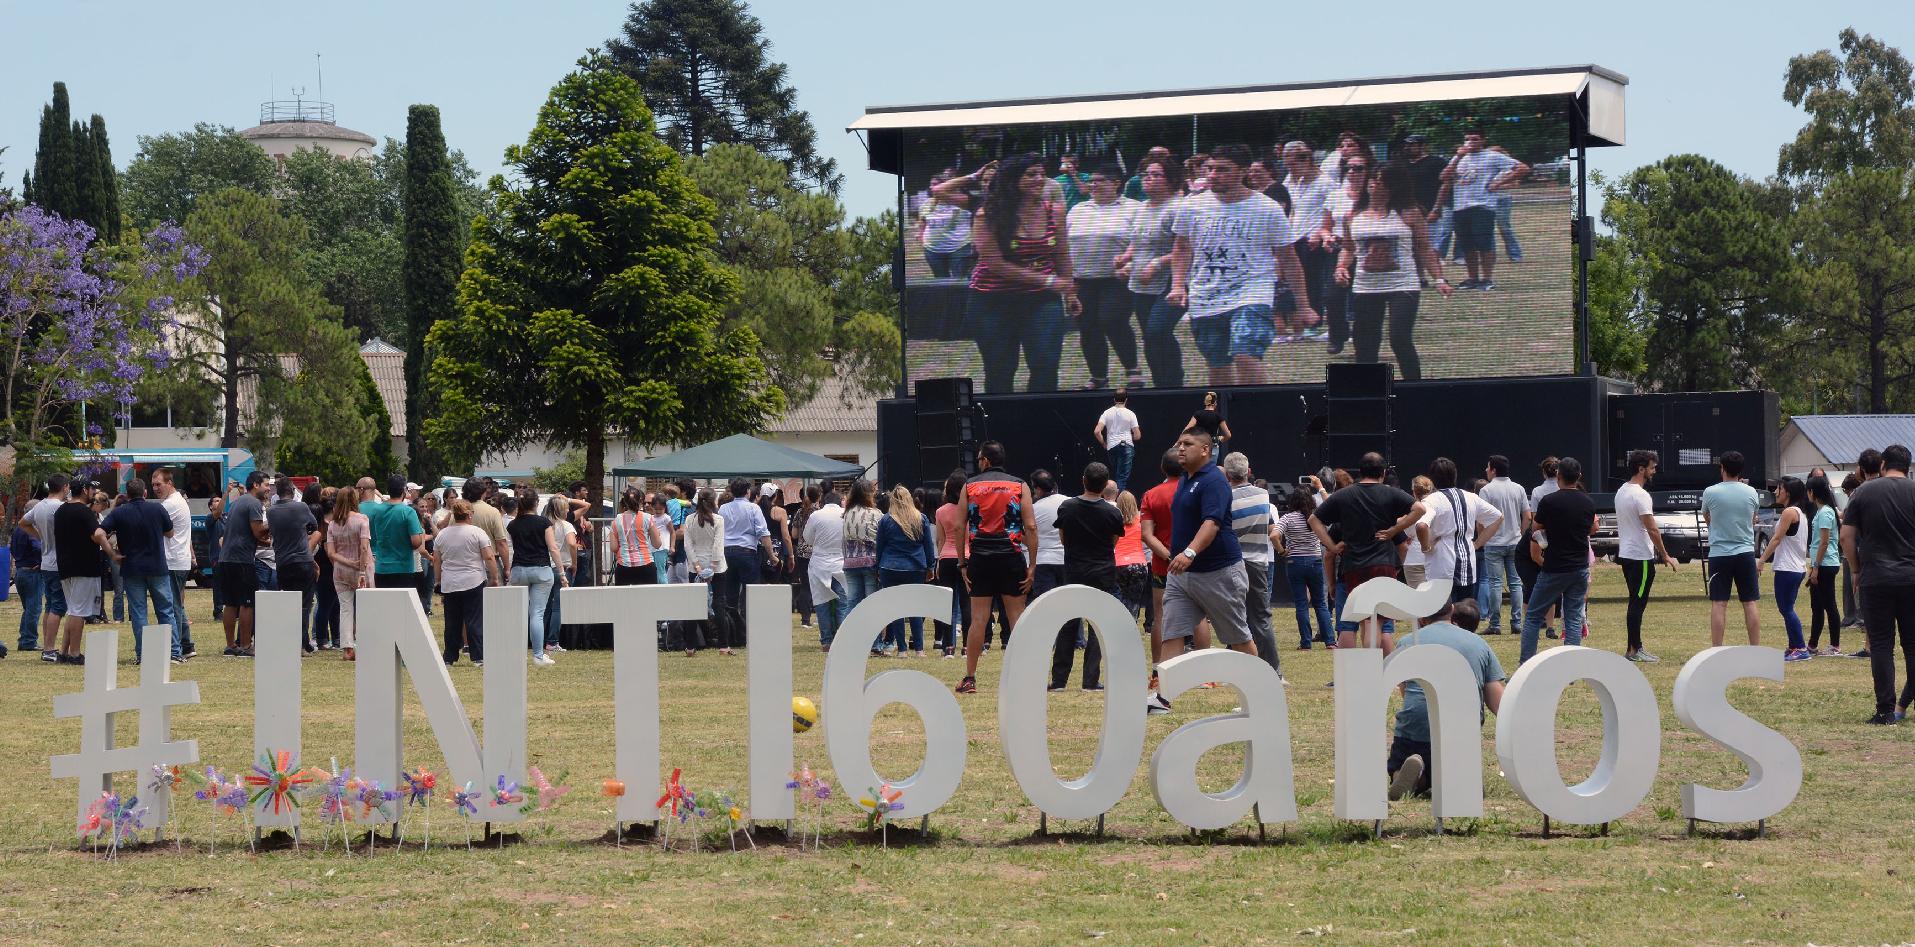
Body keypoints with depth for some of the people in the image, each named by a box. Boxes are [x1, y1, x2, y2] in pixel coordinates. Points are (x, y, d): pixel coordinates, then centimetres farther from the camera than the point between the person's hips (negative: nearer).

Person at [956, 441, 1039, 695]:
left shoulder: (970, 486, 4)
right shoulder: (1019, 486, 3)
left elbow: (959, 527, 0)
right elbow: (1030, 526, -5)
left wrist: (962, 563, 4)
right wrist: (1032, 565, -2)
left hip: (980, 559, 1)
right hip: (1011, 557, -1)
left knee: (978, 619, 3)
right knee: (1017, 617, 4)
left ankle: (970, 678, 4)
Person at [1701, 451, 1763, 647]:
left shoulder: (1711, 493, -6)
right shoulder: (1751, 493, 1)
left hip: (1719, 553, -2)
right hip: (1745, 553, 2)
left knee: (1718, 604, -1)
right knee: (1749, 603, 6)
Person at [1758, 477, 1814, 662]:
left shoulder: (1789, 512, -13)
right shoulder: (1801, 513, 16)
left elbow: (1777, 538, -16)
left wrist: (1761, 560, -14)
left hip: (1787, 568, -10)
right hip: (1798, 567, 10)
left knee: (1786, 609, -7)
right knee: (1787, 609, 14)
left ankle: (1801, 649, -9)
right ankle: (1794, 647, 15)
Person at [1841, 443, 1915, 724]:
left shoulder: (1864, 492, 1)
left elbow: (1846, 537, 0)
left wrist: (1858, 570, 11)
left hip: (1875, 578, -1)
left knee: (1881, 645, 2)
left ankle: (1886, 710, -2)